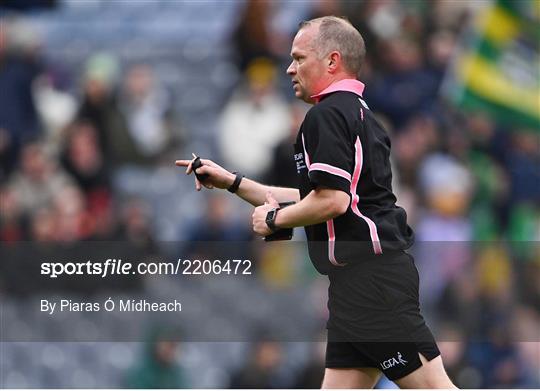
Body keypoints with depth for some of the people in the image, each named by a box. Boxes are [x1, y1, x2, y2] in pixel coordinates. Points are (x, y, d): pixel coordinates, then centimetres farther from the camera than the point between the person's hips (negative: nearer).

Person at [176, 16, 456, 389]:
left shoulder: (328, 114, -11)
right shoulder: (357, 112, 21)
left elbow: (332, 200, -22)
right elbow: (311, 199, 29)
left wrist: (274, 218, -5)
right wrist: (232, 182, 28)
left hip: (371, 274, -10)